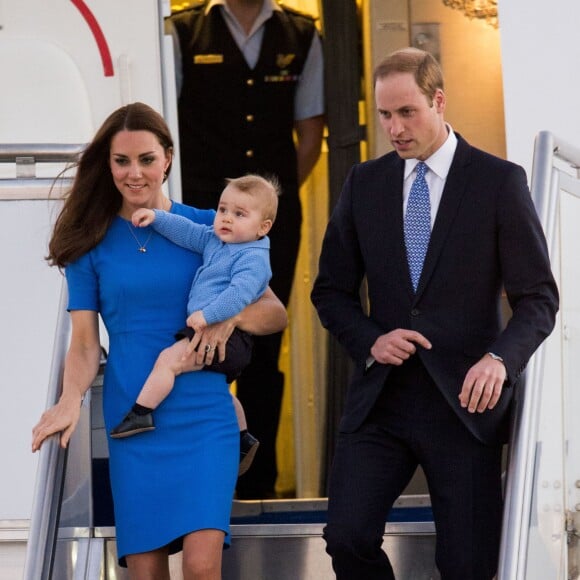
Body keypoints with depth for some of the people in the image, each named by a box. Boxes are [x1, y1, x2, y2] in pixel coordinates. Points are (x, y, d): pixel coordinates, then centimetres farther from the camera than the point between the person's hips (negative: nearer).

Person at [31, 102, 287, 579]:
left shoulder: (207, 228, 5)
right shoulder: (91, 242, 6)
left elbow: (275, 314, 6)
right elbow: (84, 344, 3)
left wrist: (229, 317, -15)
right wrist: (71, 400, -16)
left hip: (203, 417, -1)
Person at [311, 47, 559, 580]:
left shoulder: (500, 181, -2)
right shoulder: (364, 183, 9)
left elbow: (538, 297, -3)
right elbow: (332, 290, 14)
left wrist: (500, 359, -22)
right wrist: (370, 340, -7)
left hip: (464, 401, -3)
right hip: (381, 400, 3)